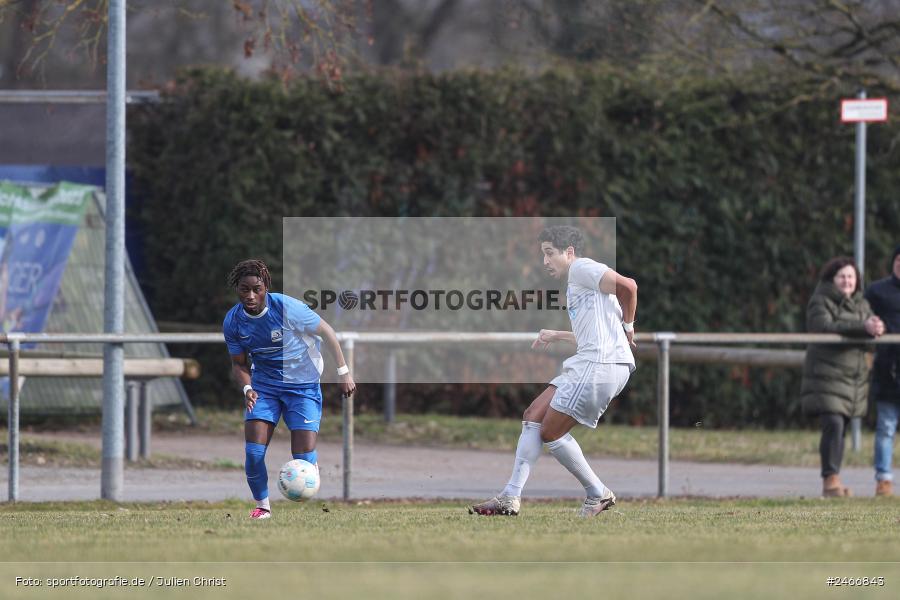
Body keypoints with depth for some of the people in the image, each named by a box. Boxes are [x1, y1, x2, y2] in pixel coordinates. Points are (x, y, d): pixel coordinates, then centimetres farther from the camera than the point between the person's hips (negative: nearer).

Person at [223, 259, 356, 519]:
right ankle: (262, 506, 12)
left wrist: (343, 372, -5)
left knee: (304, 457, -10)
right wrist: (247, 388, -17)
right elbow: (239, 364, 4)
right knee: (253, 453, -11)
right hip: (264, 386, 3)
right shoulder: (232, 322, -10)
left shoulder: (287, 308, -22)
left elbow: (327, 332, -9)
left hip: (303, 384, -3)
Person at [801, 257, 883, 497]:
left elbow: (871, 327, 5)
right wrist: (862, 327, -31)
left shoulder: (861, 303, 15)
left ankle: (832, 481, 11)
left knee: (840, 428, 6)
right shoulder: (820, 302, -5)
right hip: (827, 374, -6)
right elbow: (825, 326, -23)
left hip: (854, 376, 6)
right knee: (834, 426, -17)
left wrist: (876, 327, -22)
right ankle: (830, 479, -16)